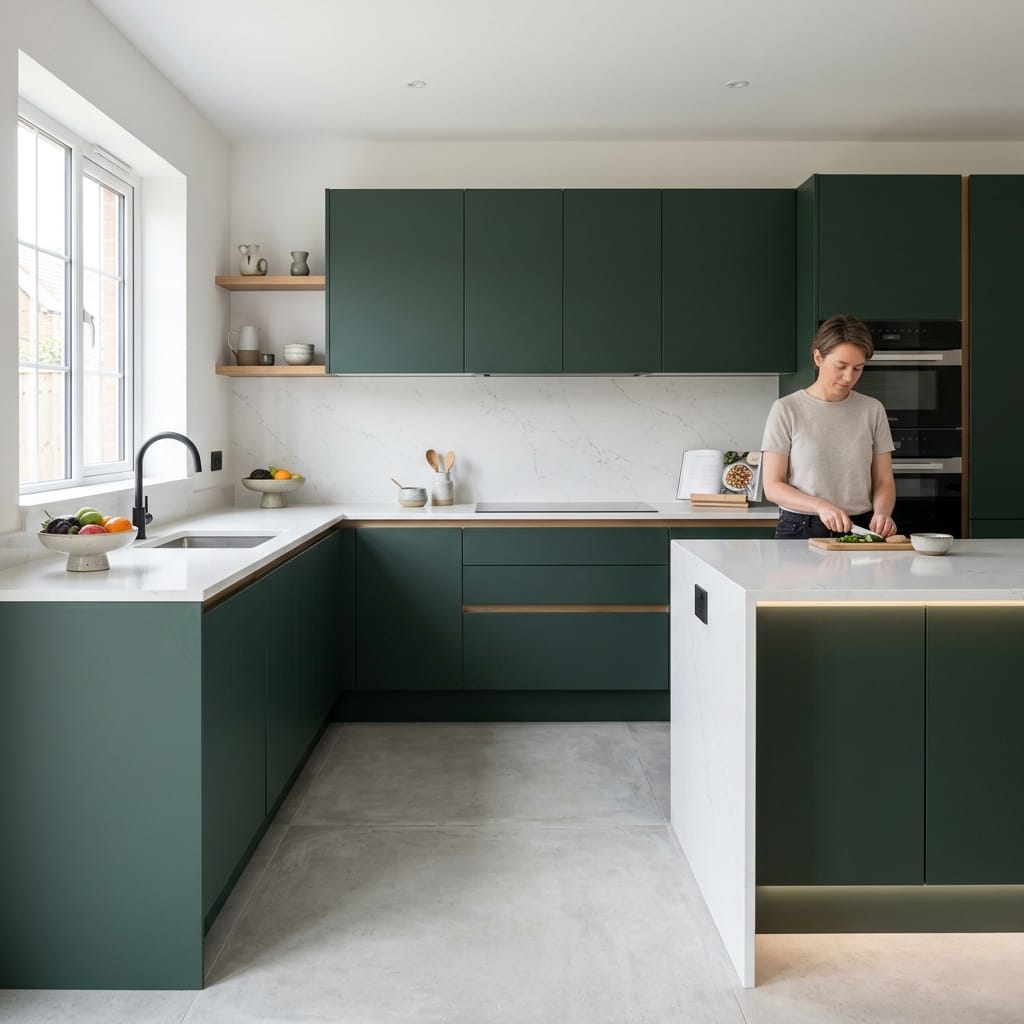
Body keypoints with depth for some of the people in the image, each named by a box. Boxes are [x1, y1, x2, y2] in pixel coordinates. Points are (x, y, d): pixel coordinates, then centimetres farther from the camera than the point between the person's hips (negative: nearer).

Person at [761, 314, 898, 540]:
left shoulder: (873, 410, 8)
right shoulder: (786, 410, -1)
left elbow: (884, 482, 10)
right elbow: (772, 486, -3)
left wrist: (881, 513, -12)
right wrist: (820, 506, -18)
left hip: (859, 529, 2)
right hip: (799, 530, -2)